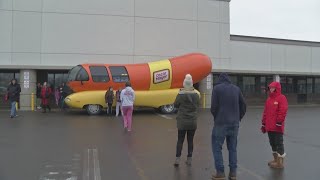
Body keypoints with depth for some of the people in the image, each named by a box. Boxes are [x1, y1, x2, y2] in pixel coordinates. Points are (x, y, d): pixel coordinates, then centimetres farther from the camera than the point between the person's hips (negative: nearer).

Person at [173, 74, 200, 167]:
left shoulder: (181, 95, -14)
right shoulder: (196, 95, -4)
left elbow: (175, 105, -2)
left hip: (182, 121, -2)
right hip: (193, 121, 2)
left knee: (180, 140, 6)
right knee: (190, 140, 11)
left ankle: (177, 159, 3)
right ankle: (189, 159, 17)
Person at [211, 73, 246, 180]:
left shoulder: (217, 88, -4)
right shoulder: (236, 89, 9)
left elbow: (214, 106, -9)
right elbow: (243, 105, 7)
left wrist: (216, 117, 7)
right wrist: (239, 118, 14)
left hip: (221, 123, -4)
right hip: (234, 123, 5)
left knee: (217, 147, 4)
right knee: (232, 148, 13)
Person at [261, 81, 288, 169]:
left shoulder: (281, 98, -7)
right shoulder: (269, 99, 17)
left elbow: (283, 112, -16)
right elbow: (265, 112, 18)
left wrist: (279, 123, -18)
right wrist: (263, 124, 17)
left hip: (277, 127, -8)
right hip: (269, 127, 8)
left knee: (279, 144, -2)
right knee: (272, 143, 15)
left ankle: (280, 163, 5)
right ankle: (275, 159, 27)